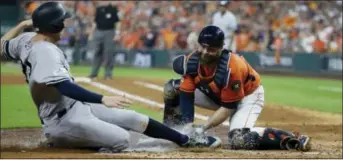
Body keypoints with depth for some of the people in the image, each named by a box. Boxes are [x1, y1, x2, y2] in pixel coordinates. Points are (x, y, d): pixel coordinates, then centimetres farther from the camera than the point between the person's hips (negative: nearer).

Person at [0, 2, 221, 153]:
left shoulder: (26, 40, 2)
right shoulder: (46, 52, -27)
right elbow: (65, 87, -39)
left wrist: (23, 25, 29)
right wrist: (103, 99, -44)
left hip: (75, 107, 10)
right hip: (65, 120, -10)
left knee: (134, 119, 8)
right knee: (122, 139, -22)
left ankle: (185, 140, 18)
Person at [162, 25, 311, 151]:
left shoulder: (231, 68, -37)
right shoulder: (191, 61, -21)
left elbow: (228, 107, -30)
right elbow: (186, 96, -19)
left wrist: (203, 128, -34)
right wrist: (187, 127, -31)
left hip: (248, 96, -7)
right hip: (216, 95, 7)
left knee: (238, 140, -33)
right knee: (172, 88, -3)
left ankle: (293, 139, -26)